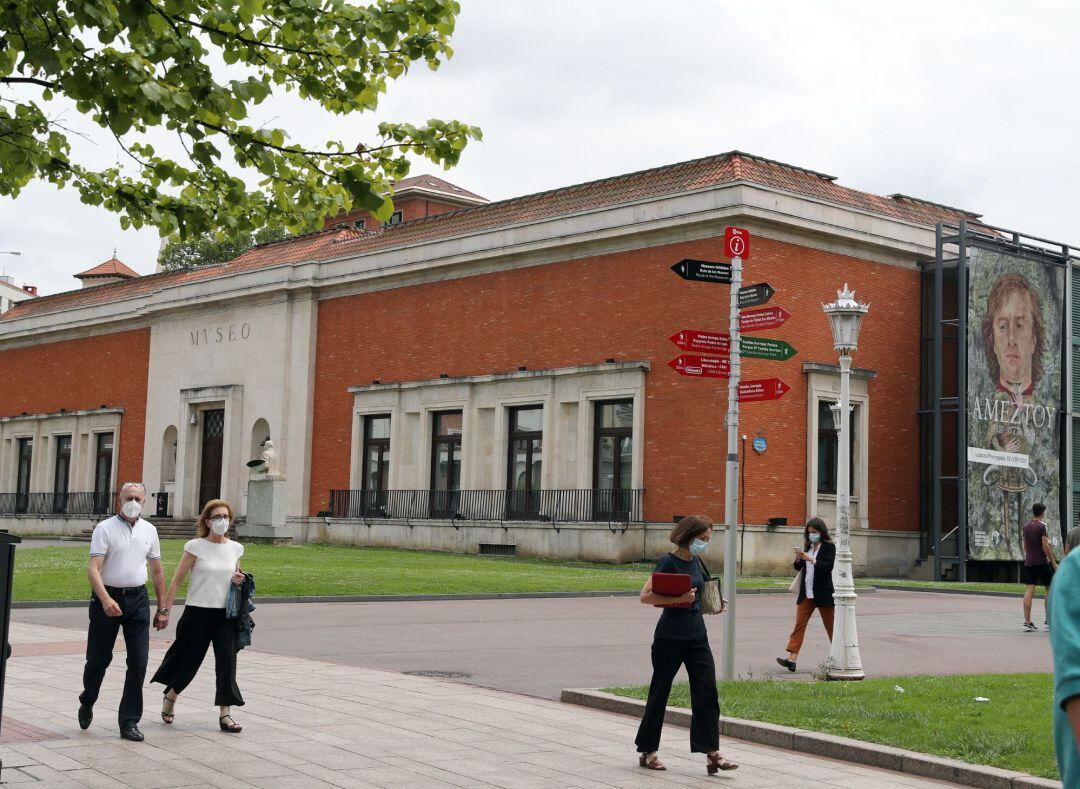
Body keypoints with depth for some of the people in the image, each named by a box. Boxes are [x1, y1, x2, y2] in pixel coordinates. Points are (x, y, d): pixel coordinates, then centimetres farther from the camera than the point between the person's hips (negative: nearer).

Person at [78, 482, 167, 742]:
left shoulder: (149, 530, 8)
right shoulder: (105, 528, -5)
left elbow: (158, 571, 16)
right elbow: (93, 569, -15)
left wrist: (162, 608, 14)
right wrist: (105, 599, -30)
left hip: (138, 599, 3)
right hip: (107, 597, -3)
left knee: (138, 662, -4)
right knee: (98, 659, 7)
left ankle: (129, 721, 4)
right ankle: (87, 703, 35)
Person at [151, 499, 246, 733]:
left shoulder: (235, 548, 6)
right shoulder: (196, 547, -7)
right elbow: (177, 581, -5)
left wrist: (239, 581, -1)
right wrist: (165, 610, -9)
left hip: (226, 614, 3)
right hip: (198, 612, -3)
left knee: (227, 662, -4)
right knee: (189, 661, 9)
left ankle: (225, 713, 1)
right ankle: (170, 697, 35)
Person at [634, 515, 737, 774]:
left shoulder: (695, 561, 9)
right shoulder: (669, 562, -12)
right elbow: (646, 596, -18)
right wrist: (677, 599, -27)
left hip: (697, 634, 7)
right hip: (670, 636, -7)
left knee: (707, 692, -3)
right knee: (660, 692, 5)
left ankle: (712, 754, -4)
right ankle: (647, 751, 18)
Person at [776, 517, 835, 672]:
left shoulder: (829, 547, -5)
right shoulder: (808, 546, 12)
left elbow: (828, 566, -17)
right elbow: (799, 567, 16)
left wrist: (812, 560, -25)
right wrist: (798, 559, -5)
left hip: (823, 594, -5)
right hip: (806, 593, 5)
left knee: (831, 626, 6)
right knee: (799, 624, -6)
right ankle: (792, 658, -15)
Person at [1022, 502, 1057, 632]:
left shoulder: (1026, 526, 11)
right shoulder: (1042, 526, -10)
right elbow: (1045, 546, -16)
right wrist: (1054, 563, -11)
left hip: (1028, 562, 6)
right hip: (1042, 562, -6)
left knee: (1029, 590, 0)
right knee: (1050, 589, 8)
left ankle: (1027, 621, -6)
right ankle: (1049, 620, 8)